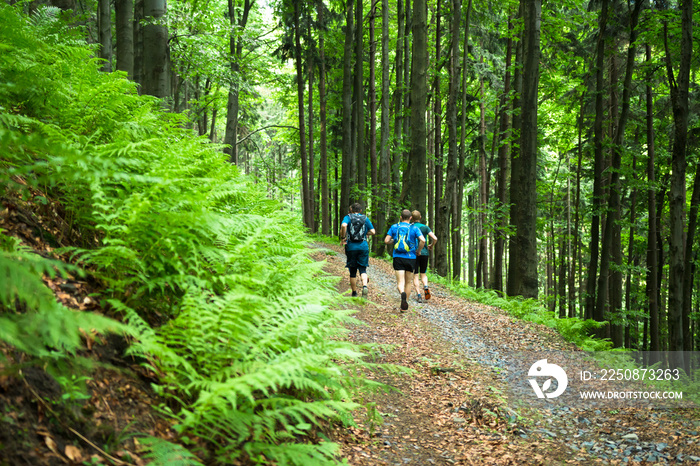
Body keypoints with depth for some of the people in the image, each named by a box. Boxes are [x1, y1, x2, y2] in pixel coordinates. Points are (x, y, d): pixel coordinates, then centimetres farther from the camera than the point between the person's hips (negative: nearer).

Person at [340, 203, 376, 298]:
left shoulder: (348, 217, 1)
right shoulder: (365, 218, 7)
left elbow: (343, 225, -21)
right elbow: (372, 231, 2)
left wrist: (343, 238, -9)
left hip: (351, 246, -1)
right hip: (363, 246, 1)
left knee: (353, 271, 9)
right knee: (363, 269, 4)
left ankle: (354, 293, 15)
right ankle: (365, 286, -22)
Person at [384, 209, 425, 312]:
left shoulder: (394, 227, 5)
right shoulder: (414, 228, 0)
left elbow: (386, 241, 1)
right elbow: (422, 240, -14)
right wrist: (418, 250, 3)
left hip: (398, 257, 0)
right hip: (410, 258, 0)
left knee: (400, 282, -5)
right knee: (408, 282, 15)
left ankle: (402, 293, -38)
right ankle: (404, 305, 20)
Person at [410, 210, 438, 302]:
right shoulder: (425, 227, 2)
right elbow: (434, 238, -8)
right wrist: (431, 245, 11)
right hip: (424, 253, 2)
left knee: (415, 276, 5)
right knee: (423, 274, 17)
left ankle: (418, 294, -7)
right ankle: (425, 287, -11)